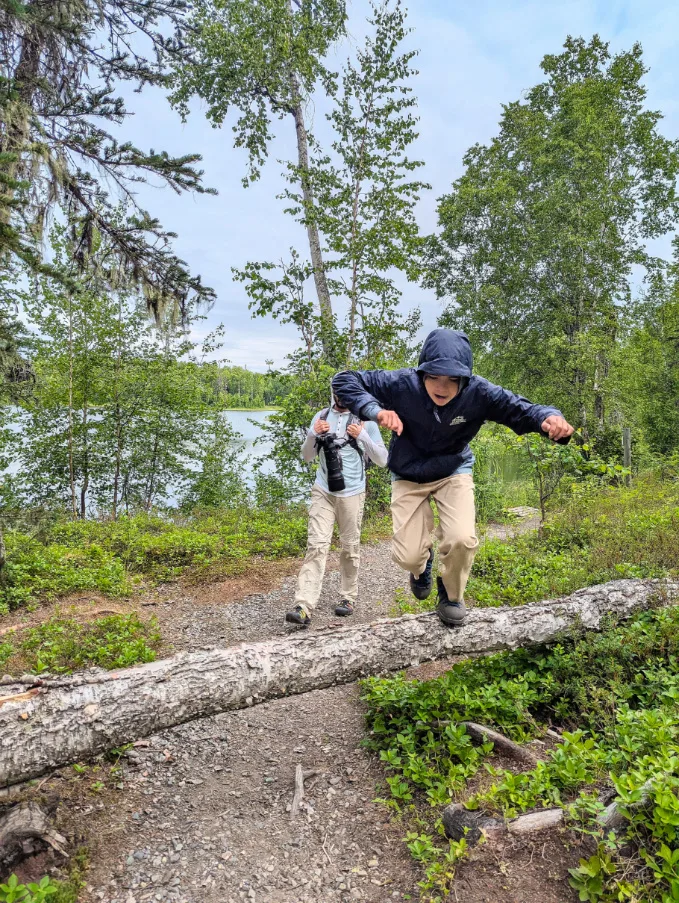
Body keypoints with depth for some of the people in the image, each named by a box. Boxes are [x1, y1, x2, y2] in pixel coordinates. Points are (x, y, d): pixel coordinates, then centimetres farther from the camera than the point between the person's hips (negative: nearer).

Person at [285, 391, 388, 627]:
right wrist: (313, 434, -8)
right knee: (317, 545, -9)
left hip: (352, 493, -1)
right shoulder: (321, 417, 7)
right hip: (323, 492, 1)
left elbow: (382, 460, 0)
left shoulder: (365, 420, 0)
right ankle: (303, 607, -15)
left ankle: (349, 597, 25)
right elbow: (307, 456, 11)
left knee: (350, 547, 8)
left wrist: (363, 437, -14)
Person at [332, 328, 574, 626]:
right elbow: (344, 380, -24)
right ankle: (422, 565, 38)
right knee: (407, 556, -6)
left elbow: (521, 410, -22)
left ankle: (451, 595, 15)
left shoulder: (478, 392, -27)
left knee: (462, 540, -21)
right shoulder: (402, 384, -30)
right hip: (409, 475, 0)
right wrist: (375, 410, -41)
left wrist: (551, 418, -46)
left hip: (454, 471, 1)